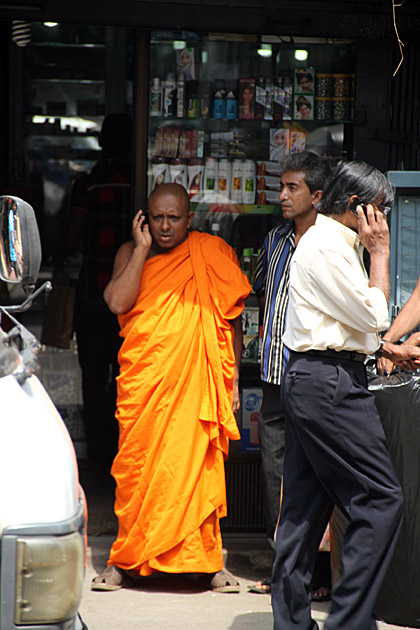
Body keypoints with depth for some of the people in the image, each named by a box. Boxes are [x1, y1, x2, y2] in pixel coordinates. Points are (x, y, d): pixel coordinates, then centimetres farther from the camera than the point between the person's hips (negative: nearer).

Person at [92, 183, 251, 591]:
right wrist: (143, 249, -7)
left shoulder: (213, 255, 6)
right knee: (136, 467, 0)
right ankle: (124, 560, 9)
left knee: (200, 466, -2)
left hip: (197, 381, -1)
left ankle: (206, 560, 7)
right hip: (142, 381, 1)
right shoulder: (131, 253, 9)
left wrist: (233, 380, 7)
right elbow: (117, 303, -9)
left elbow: (233, 321, 11)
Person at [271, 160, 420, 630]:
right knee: (380, 501, -10)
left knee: (305, 505, 11)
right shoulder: (327, 247, -13)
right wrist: (380, 252, -5)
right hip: (330, 383, -11)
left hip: (309, 380, 11)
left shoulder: (333, 243, 20)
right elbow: (374, 315, -13)